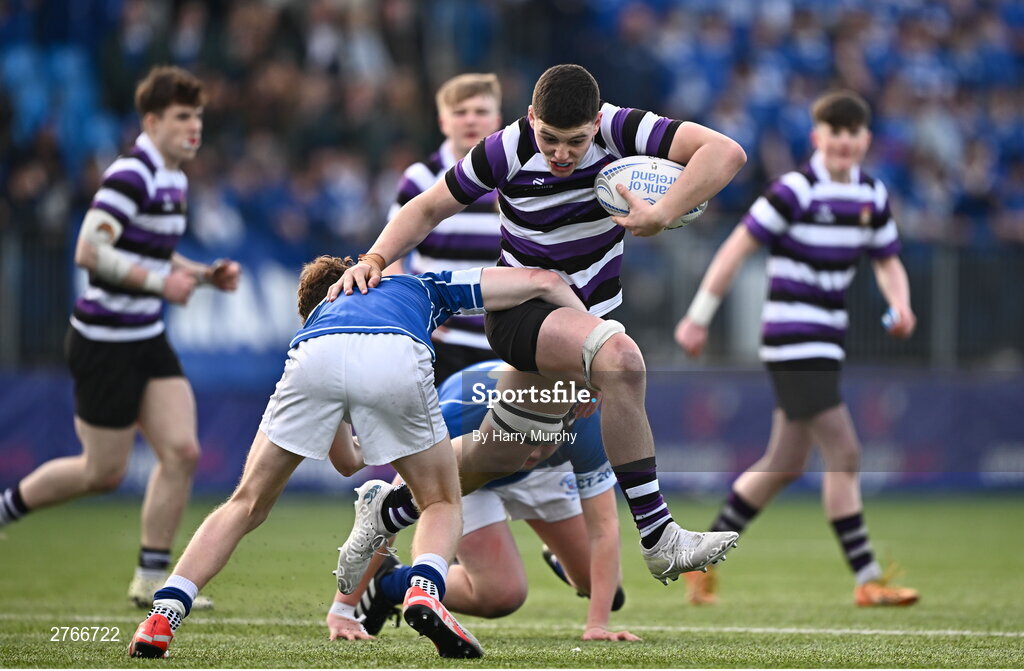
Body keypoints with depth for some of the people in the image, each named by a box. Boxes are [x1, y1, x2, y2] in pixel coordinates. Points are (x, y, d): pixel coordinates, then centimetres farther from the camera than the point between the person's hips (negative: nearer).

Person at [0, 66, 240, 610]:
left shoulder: (174, 180, 11)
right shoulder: (132, 174, -19)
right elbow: (89, 252, -26)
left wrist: (207, 275, 10)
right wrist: (159, 282, -26)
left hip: (146, 340, 9)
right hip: (104, 341, -8)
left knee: (182, 452, -3)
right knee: (104, 472, 1)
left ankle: (151, 580, 6)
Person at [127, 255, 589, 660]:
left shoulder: (316, 319, 46)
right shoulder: (425, 288, 44)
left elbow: (343, 455, 48)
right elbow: (542, 281, 38)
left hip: (315, 360, 2)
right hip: (398, 360, -2)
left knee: (247, 506, 19)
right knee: (442, 504, 20)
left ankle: (162, 616, 4)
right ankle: (425, 590, -11)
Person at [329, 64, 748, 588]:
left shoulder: (619, 129, -18)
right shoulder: (507, 152, -18)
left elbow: (726, 152, -29)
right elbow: (428, 209, -3)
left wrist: (660, 216, -38)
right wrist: (374, 260, -18)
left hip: (588, 312, 5)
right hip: (519, 311, -4)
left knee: (498, 455, 16)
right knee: (619, 358, -34)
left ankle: (384, 514, 40)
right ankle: (658, 540, -33)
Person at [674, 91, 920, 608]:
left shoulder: (872, 196, 9)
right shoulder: (795, 191, -13)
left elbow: (887, 261, 17)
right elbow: (736, 248, -11)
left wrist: (899, 304, -5)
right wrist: (698, 318, -10)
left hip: (827, 341, 8)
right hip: (792, 339, -8)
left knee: (785, 466, 12)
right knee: (844, 454, -13)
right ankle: (868, 580, -10)